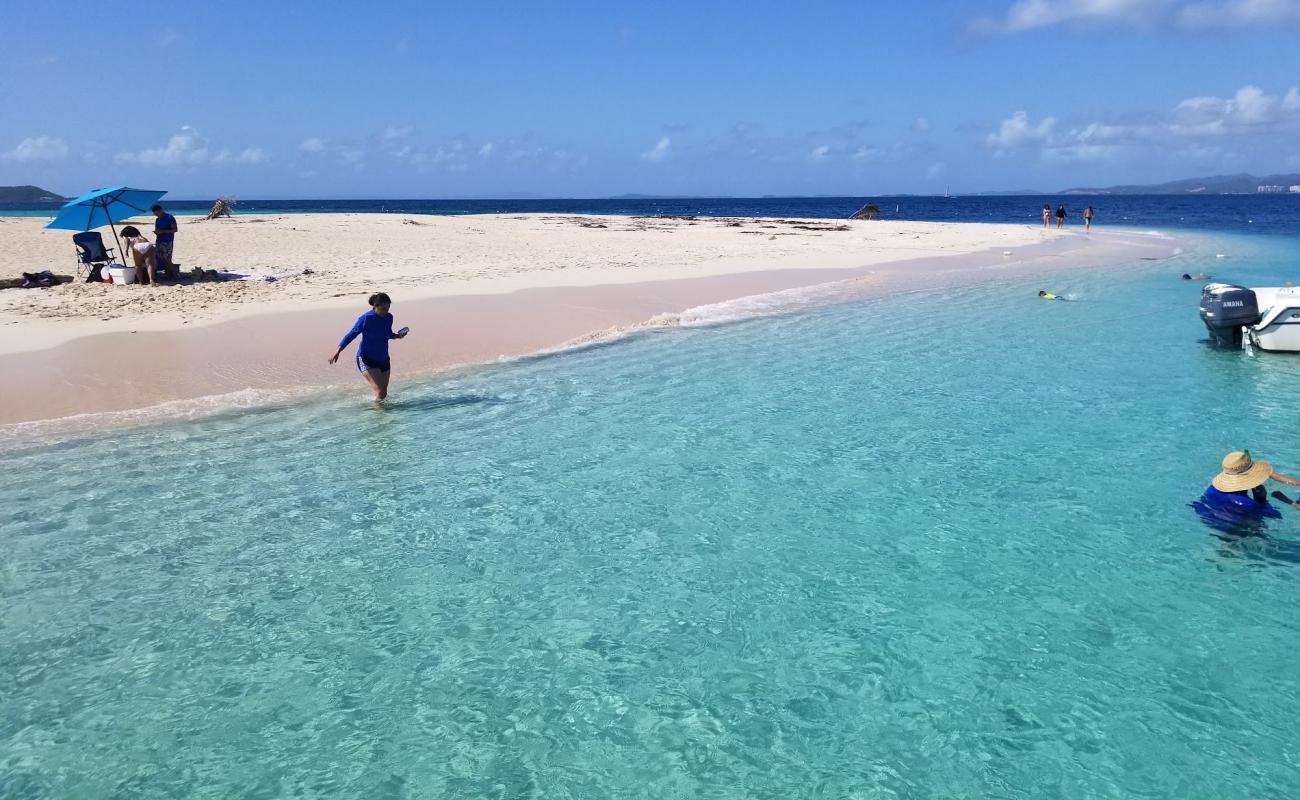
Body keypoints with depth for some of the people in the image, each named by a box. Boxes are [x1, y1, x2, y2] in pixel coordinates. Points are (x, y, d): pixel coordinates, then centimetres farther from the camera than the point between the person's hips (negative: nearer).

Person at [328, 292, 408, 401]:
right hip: (366, 360, -6)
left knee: (384, 393, 10)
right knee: (380, 392, -19)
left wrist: (398, 336, -3)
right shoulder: (366, 318, -16)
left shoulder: (389, 317, 0)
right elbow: (351, 335, -12)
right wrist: (337, 352, -16)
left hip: (383, 360, 6)